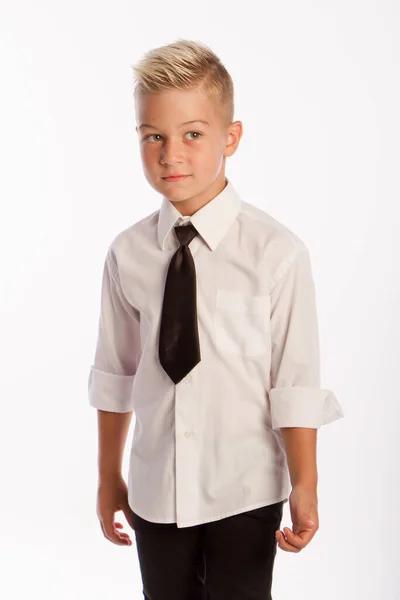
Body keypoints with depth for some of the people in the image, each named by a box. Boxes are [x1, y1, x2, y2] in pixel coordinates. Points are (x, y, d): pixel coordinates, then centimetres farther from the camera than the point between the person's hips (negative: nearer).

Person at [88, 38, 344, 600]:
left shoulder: (276, 252, -13)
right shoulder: (128, 254, -3)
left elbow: (295, 383, -10)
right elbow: (115, 374, 5)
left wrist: (304, 489, -6)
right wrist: (109, 477, 13)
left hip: (245, 493, -3)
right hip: (155, 491, 3)